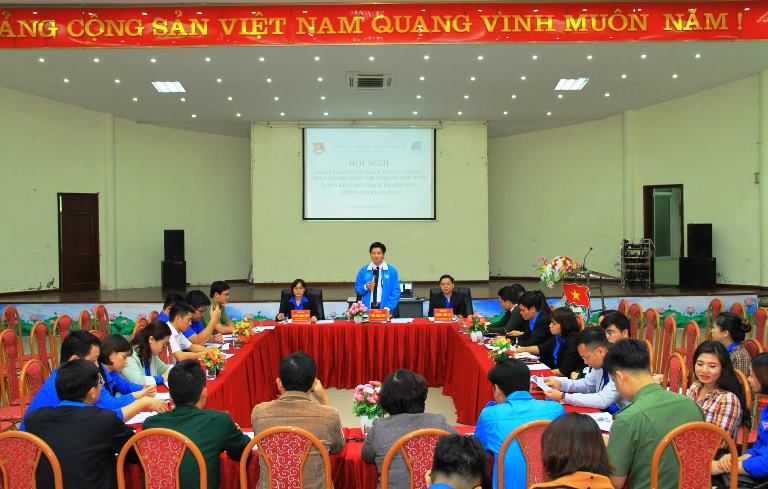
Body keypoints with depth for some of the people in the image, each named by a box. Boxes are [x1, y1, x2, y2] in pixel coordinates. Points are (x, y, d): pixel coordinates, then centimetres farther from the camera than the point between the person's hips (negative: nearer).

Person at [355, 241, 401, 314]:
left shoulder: (392, 270, 0)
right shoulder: (363, 271, 5)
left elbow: (396, 292, -3)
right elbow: (357, 289, 11)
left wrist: (388, 308, -14)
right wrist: (365, 287, -10)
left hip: (384, 308, -1)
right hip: (367, 308, 1)